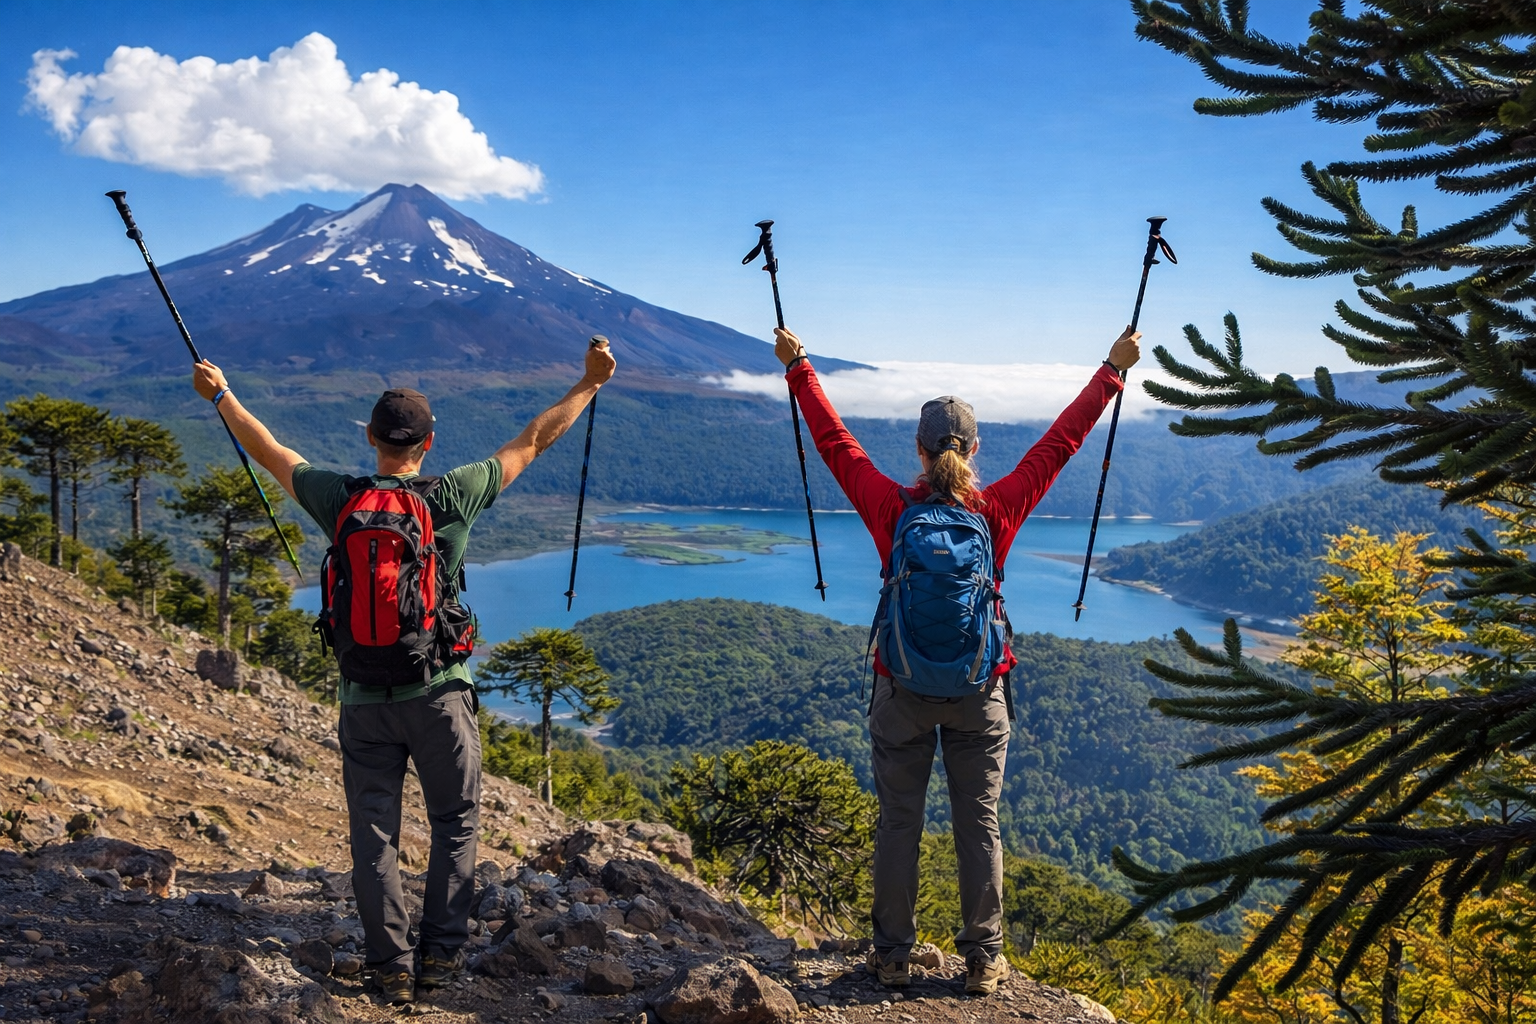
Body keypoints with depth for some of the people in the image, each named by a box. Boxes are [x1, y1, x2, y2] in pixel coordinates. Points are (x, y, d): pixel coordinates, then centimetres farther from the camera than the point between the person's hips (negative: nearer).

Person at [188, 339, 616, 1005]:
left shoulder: (337, 499, -3)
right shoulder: (453, 497, -8)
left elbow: (269, 452, 14)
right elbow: (534, 439, 2)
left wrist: (221, 394, 31)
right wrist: (590, 382, 13)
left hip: (362, 697, 2)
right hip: (439, 693, -1)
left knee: (374, 832, 10)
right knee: (455, 823, 14)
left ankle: (392, 967, 14)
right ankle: (442, 954, 13)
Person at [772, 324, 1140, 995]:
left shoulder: (891, 509, -10)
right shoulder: (997, 511, -10)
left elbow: (835, 442, 1)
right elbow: (1060, 441, -1)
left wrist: (797, 368, 12)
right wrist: (1113, 369, 9)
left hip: (902, 690, 0)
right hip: (979, 694, 0)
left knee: (898, 824, 10)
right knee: (979, 824, 10)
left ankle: (892, 955, 21)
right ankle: (984, 960, 20)